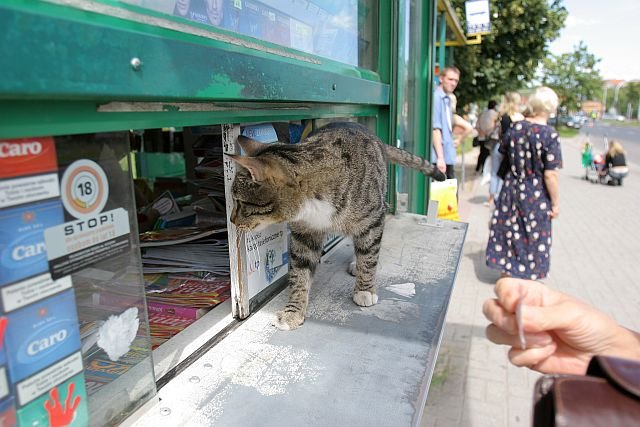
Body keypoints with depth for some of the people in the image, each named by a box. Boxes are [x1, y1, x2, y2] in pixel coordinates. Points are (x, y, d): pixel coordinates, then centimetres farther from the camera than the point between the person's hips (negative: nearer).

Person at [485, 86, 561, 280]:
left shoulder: (516, 127, -3)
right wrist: (555, 203, -9)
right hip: (536, 195, -4)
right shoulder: (549, 135, -18)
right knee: (533, 237, 12)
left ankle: (506, 271, 28)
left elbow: (503, 153, 12)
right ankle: (527, 274, 24)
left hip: (511, 189, 5)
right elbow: (550, 174, -18)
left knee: (510, 230, 16)